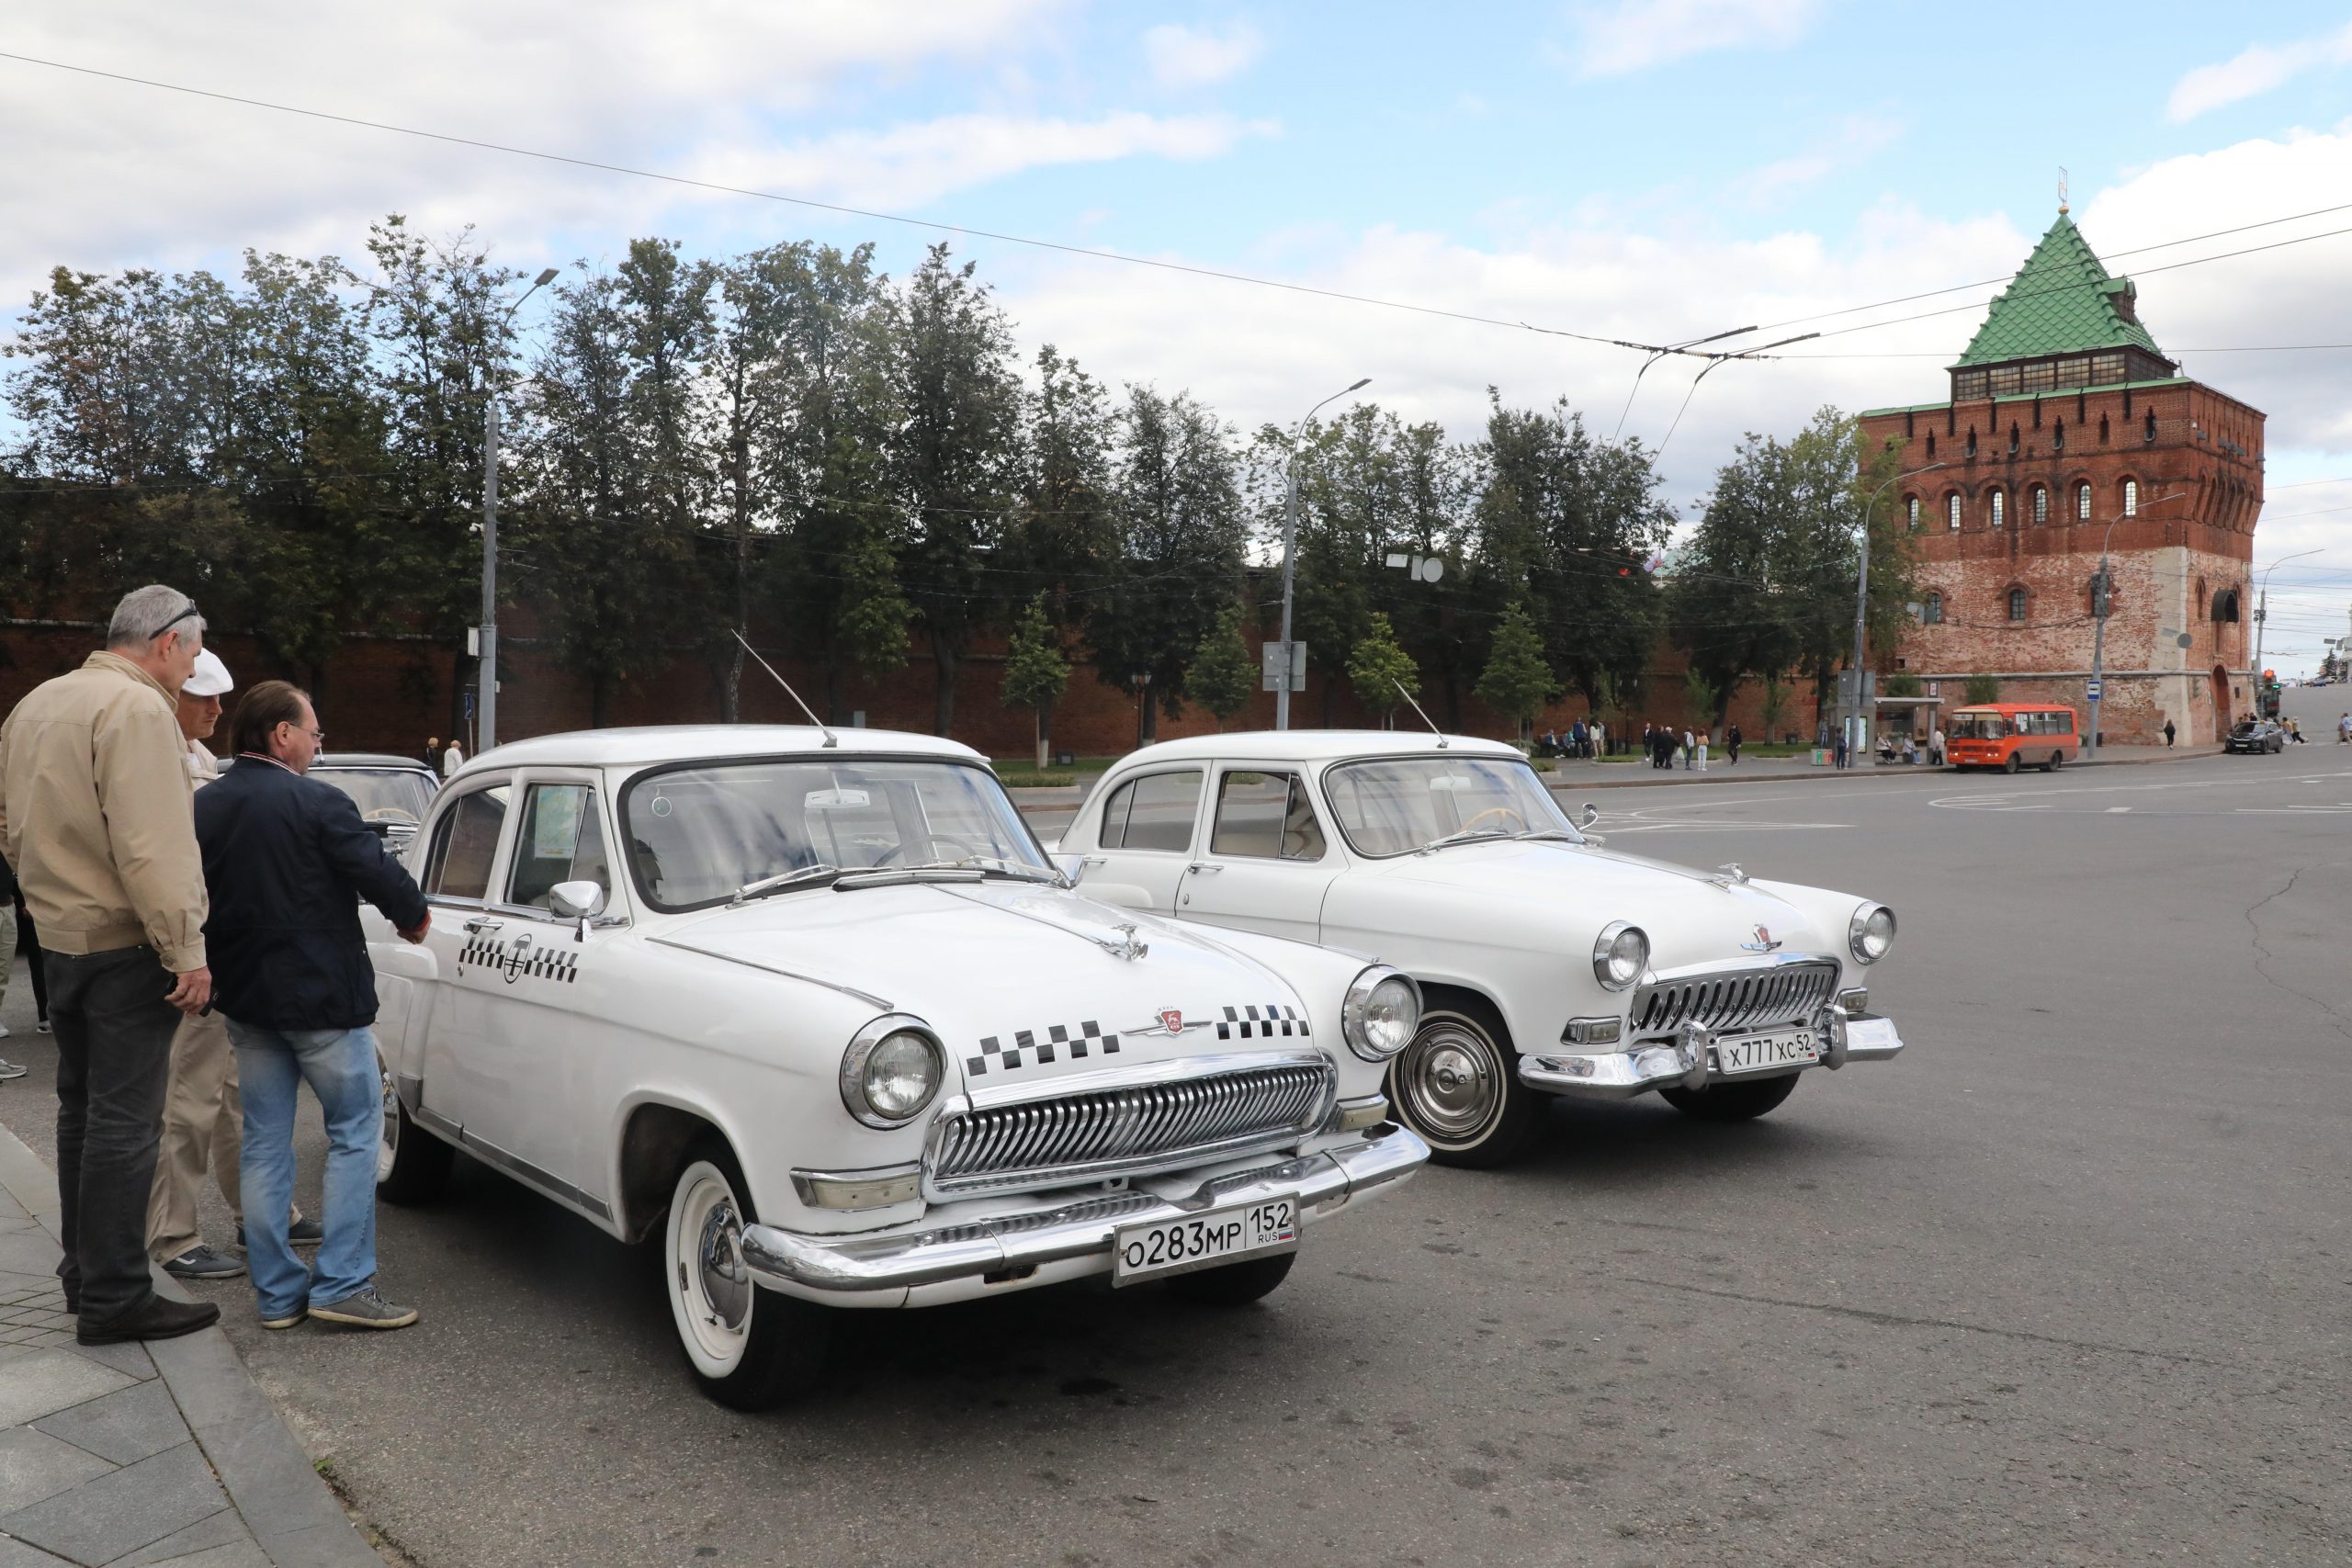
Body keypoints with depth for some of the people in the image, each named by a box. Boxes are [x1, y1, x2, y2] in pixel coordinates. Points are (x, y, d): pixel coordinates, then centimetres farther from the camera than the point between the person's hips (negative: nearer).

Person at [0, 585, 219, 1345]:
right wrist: (185, 949, -23)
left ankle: (83, 1271, 27)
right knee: (124, 1121, -5)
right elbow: (151, 845, -24)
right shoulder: (138, 708, -17)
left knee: (82, 1109, 18)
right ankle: (114, 1298, 0)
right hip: (123, 943, -9)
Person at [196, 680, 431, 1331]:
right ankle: (342, 1284, 0)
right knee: (355, 1130, 4)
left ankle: (277, 1293, 15)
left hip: (245, 1000, 6)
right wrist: (413, 916, 5)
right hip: (322, 997, -6)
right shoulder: (318, 804, -15)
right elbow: (379, 872, -15)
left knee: (264, 1143, 11)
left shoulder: (203, 806, 3)